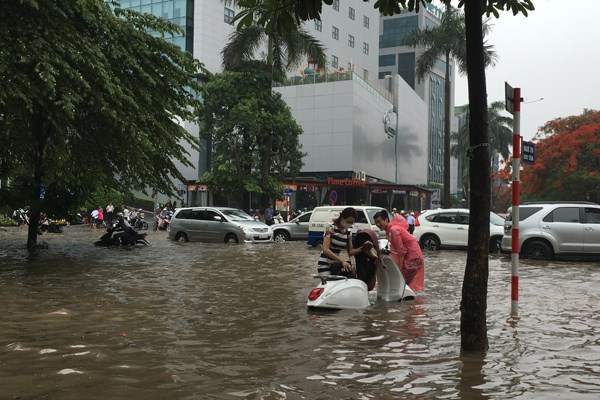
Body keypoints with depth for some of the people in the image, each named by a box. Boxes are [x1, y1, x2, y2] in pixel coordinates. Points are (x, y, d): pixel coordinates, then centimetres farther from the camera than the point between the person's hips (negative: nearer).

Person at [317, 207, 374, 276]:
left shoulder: (348, 232, 6)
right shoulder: (331, 229, -13)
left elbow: (350, 252, 11)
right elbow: (325, 249, -22)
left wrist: (362, 248, -8)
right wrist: (342, 260, -30)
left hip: (336, 265, 6)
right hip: (325, 265, -6)